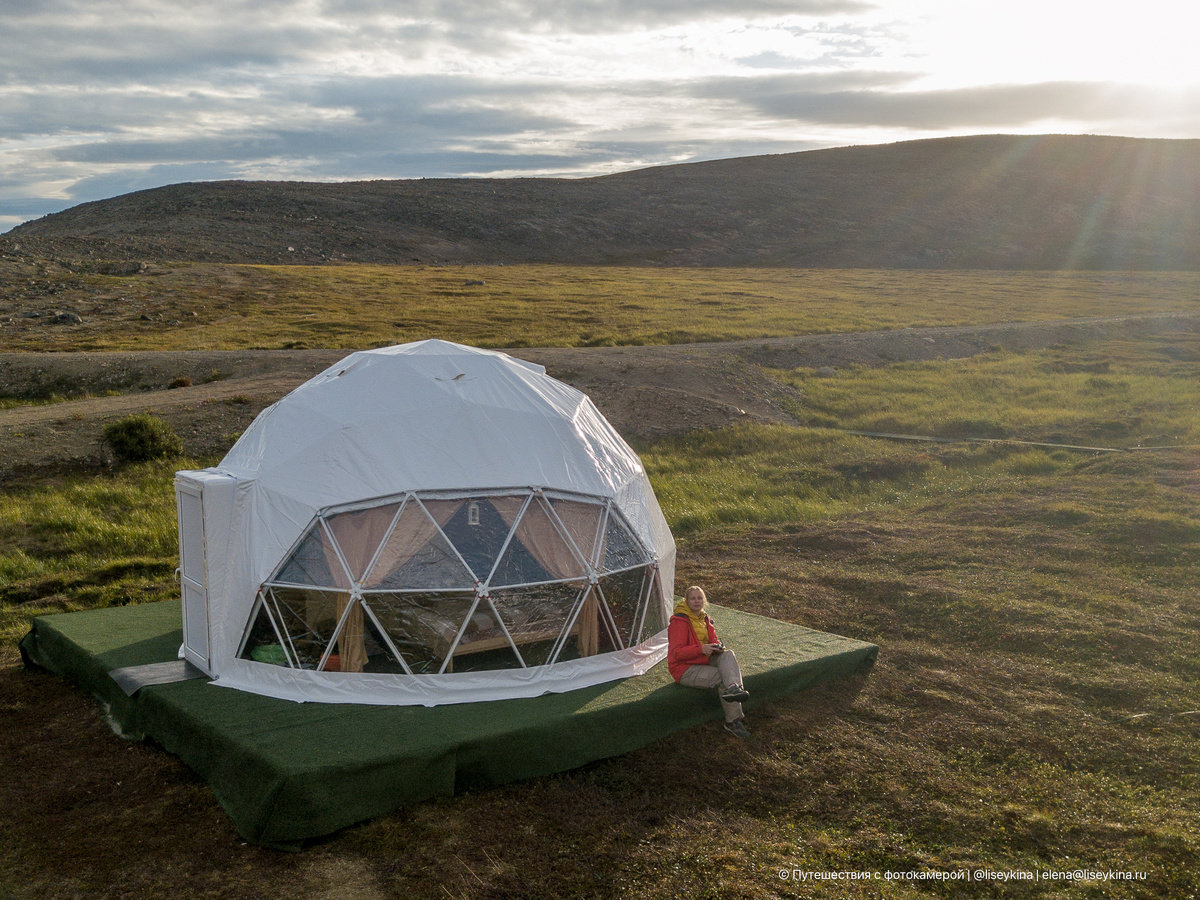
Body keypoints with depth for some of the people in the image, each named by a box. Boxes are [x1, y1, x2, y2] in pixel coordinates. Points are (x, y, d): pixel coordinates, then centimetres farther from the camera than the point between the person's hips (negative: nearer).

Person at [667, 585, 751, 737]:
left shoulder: (704, 619, 12)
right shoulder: (679, 621, -14)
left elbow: (713, 640, 18)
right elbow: (677, 653, -20)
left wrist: (718, 646, -9)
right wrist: (701, 649, -32)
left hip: (704, 660, 7)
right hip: (685, 670, -7)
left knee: (728, 654, -23)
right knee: (722, 678, -26)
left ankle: (733, 688, -48)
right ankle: (733, 720, -26)